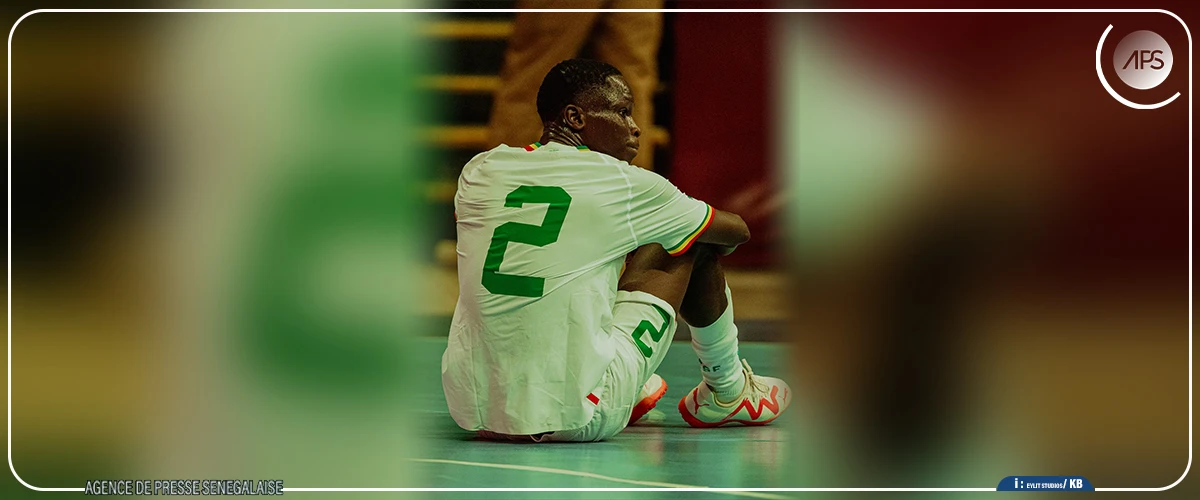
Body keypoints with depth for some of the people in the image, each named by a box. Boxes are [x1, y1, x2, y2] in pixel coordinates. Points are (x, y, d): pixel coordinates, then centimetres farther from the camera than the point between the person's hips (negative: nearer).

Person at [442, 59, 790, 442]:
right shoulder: (623, 184, -3)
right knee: (693, 242, 14)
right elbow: (737, 232, 14)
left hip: (470, 410, 5)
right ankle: (726, 394, 36)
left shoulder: (480, 171, 7)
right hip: (578, 421, -4)